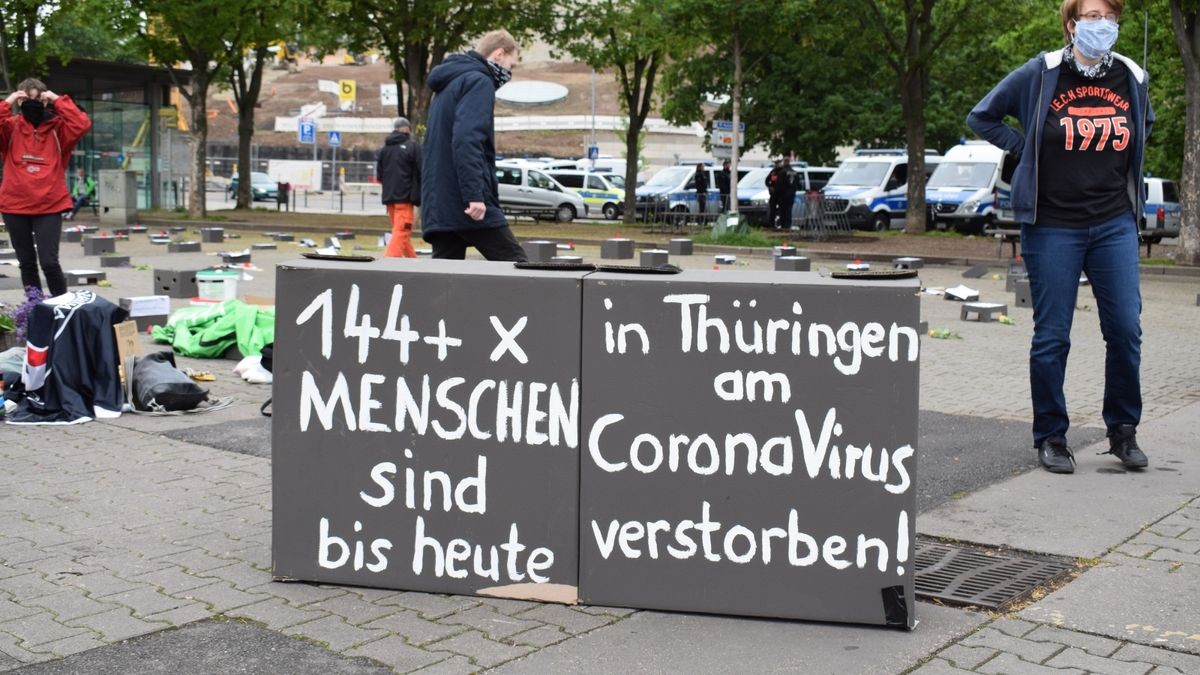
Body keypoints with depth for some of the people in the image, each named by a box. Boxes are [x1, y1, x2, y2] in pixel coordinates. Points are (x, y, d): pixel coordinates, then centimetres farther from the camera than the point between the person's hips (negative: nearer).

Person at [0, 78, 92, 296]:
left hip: (50, 205, -2)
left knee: (49, 261, -9)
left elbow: (82, 125, -14)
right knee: (27, 263, 10)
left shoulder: (57, 127, 2)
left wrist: (59, 101, -11)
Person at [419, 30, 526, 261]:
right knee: (516, 266, -2)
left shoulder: (449, 84, 23)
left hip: (437, 205, 9)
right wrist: (474, 195, -25)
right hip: (469, 205, -9)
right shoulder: (478, 81, -7)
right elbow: (466, 140, -21)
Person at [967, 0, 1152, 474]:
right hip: (1052, 226, -3)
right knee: (1052, 337, 2)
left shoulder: (1132, 79, 5)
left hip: (1115, 225, 3)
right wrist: (1029, 150, -1)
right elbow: (982, 117, 6)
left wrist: (1123, 164, 11)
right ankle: (1051, 438, 15)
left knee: (1126, 330, 1)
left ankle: (1123, 431, 18)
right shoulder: (1039, 75, -4)